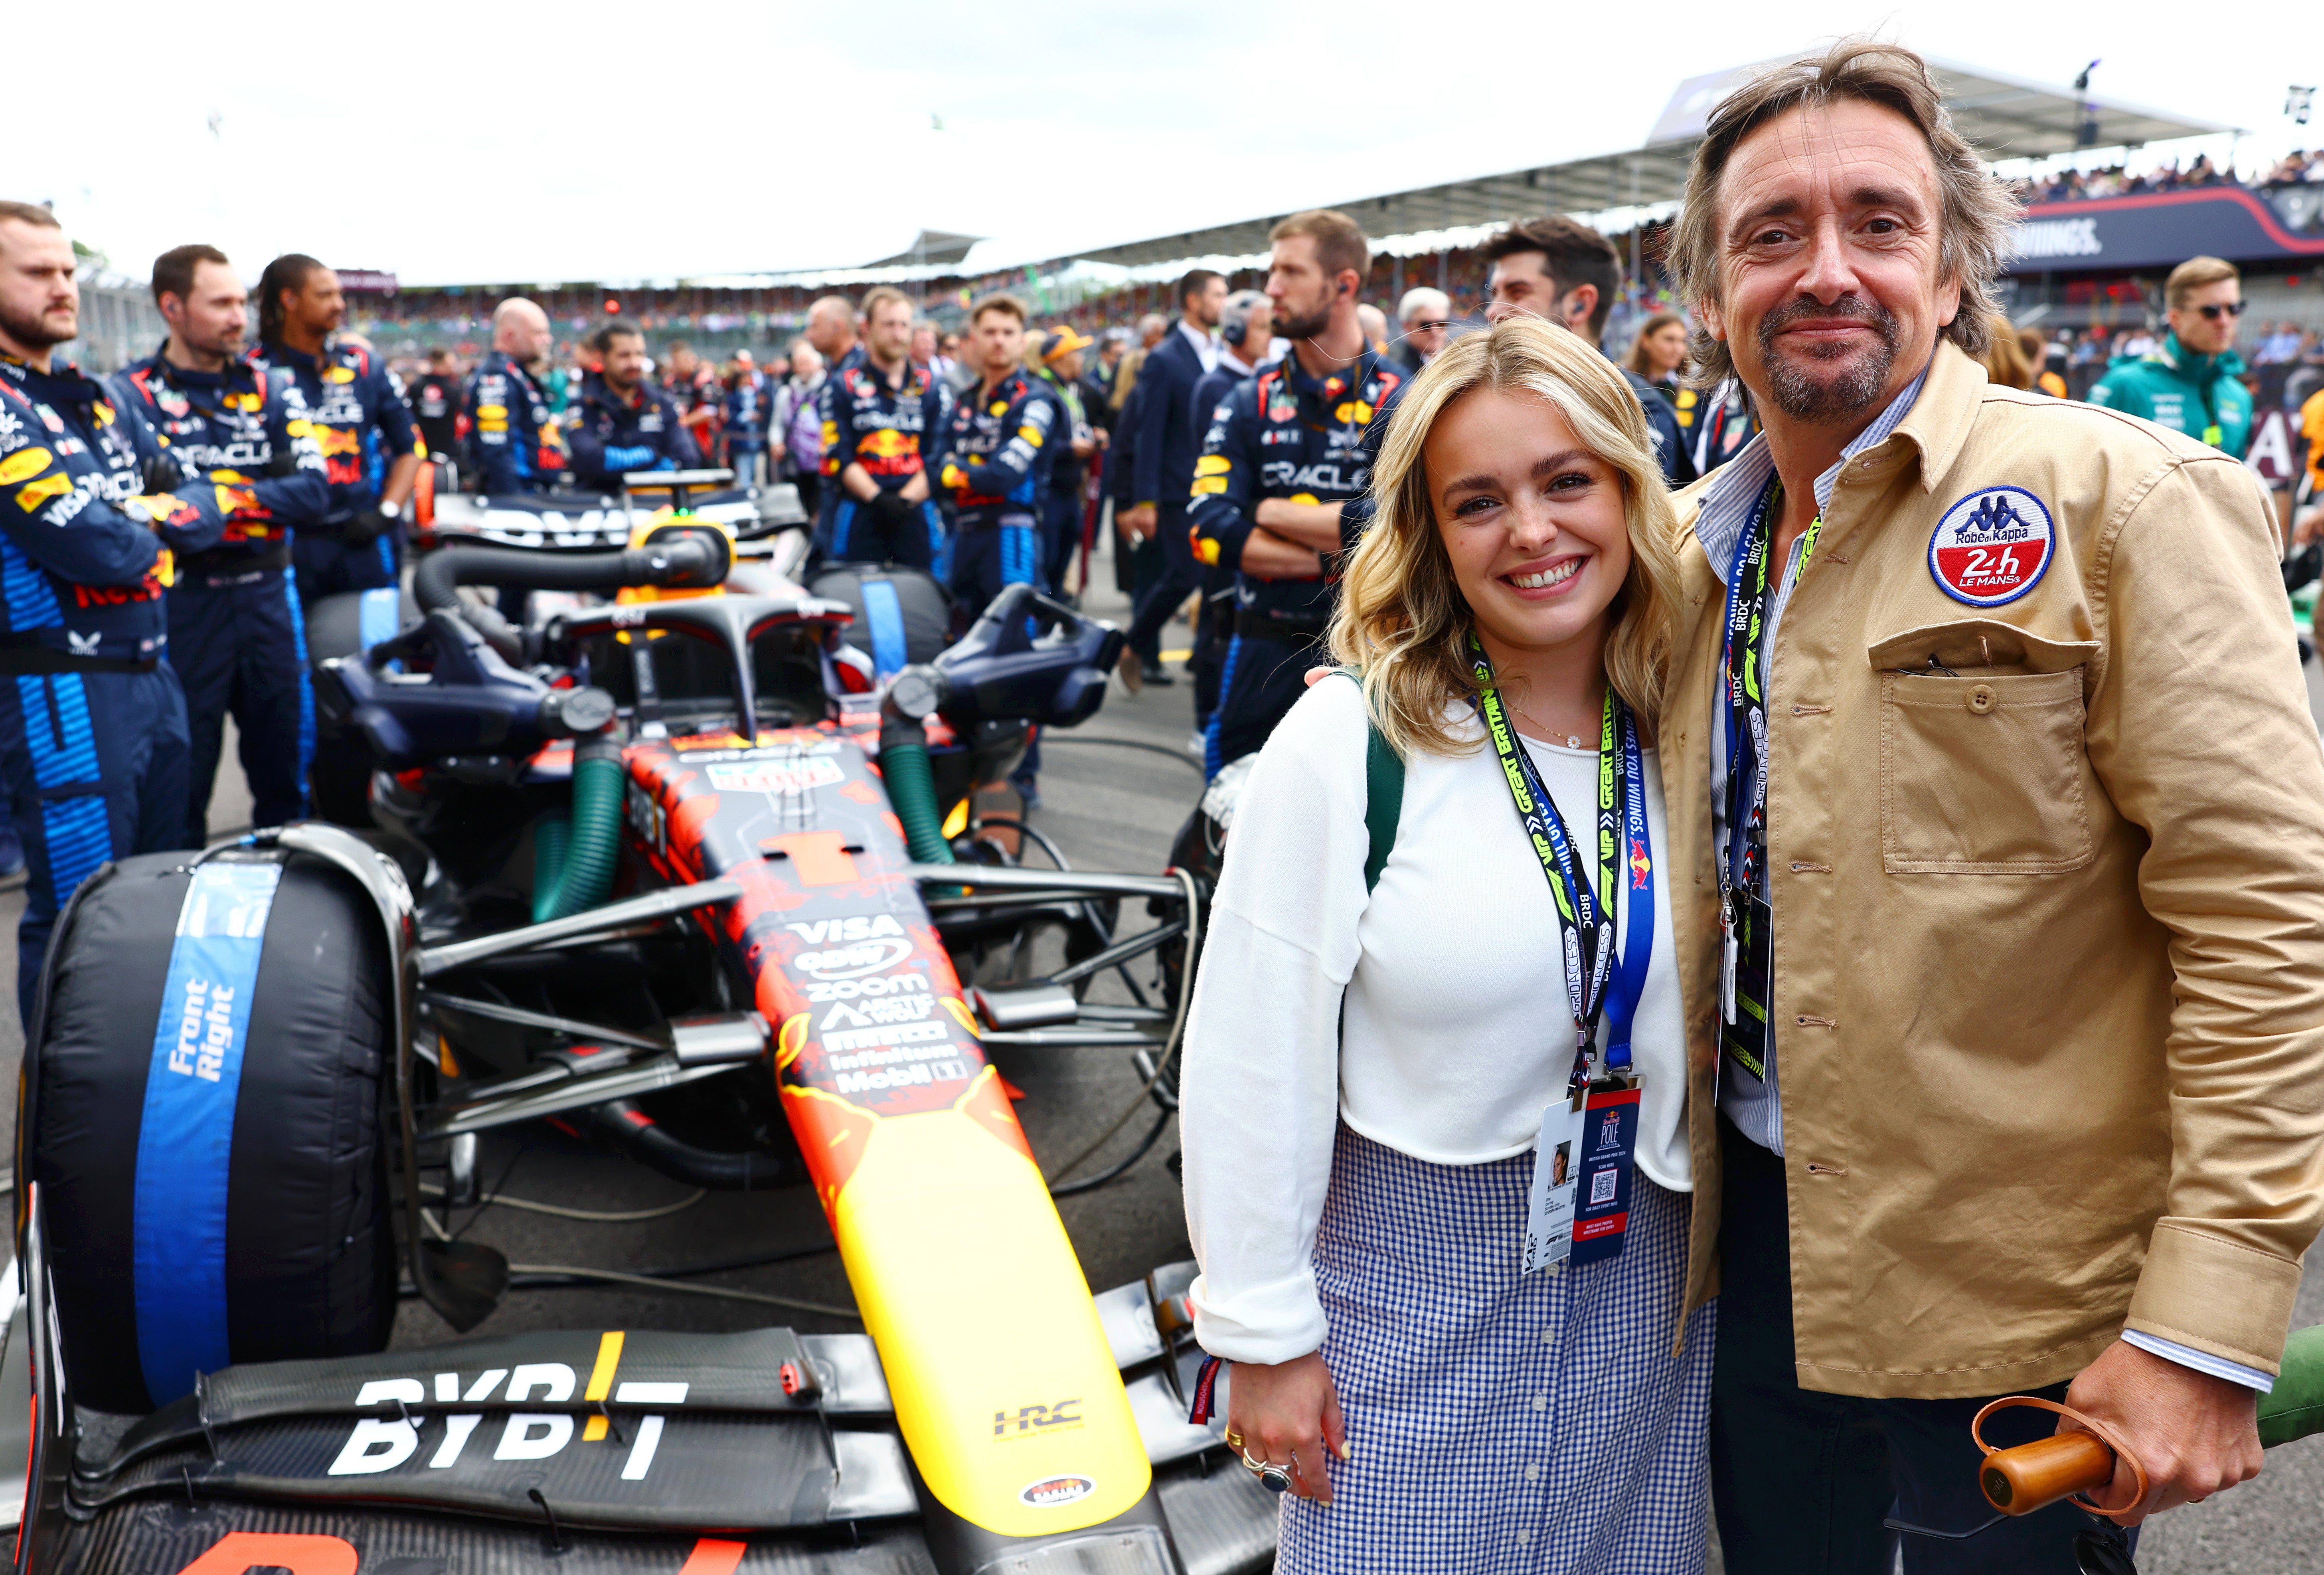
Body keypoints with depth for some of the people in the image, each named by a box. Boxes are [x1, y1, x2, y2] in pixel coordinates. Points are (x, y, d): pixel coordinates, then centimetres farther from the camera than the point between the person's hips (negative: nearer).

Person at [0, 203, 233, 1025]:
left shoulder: (91, 397, 13)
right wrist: (150, 533, -1)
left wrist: (155, 514, -9)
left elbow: (204, 508, 12)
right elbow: (95, 550, -22)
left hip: (150, 670, 9)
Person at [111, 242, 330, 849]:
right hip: (183, 603, -4)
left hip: (267, 594, 4)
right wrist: (259, 498, -17)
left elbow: (314, 492, -4)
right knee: (184, 778, 6)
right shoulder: (131, 396, -5)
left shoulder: (270, 389, 8)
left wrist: (230, 496, -16)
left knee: (285, 764, 14)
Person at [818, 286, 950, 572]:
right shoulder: (842, 385, 8)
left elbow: (939, 458, 5)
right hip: (858, 514, -1)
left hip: (916, 514, 1)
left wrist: (906, 499, -11)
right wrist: (878, 499, -15)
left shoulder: (932, 387, 13)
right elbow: (838, 458, -1)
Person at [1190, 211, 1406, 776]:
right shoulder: (1248, 403, 7)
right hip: (1264, 649, 3)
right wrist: (1334, 555, -14)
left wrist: (1270, 512, -7)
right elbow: (1209, 530, -6)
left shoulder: (1402, 402, -3)